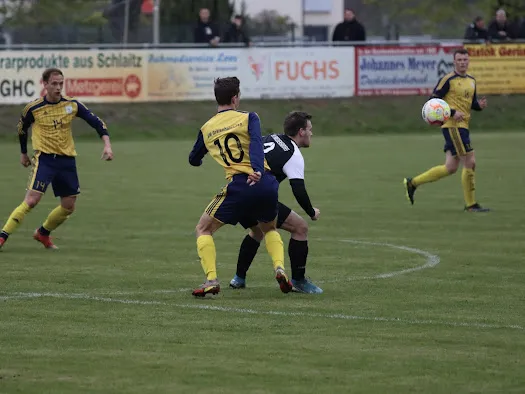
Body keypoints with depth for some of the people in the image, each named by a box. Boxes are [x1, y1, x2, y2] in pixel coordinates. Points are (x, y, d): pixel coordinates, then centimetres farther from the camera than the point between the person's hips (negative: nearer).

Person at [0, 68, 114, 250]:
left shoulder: (72, 105, -1)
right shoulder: (33, 108, -7)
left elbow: (96, 121, 3)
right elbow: (22, 129, 11)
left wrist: (107, 144, -10)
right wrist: (23, 153, 20)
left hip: (67, 160, 4)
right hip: (44, 159, -4)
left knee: (69, 206, 7)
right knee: (32, 200, -18)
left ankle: (43, 233, 31)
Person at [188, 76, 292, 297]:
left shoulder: (206, 129, 15)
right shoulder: (248, 118, 8)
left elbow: (193, 160, 31)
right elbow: (256, 143, -13)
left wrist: (199, 160, 55)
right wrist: (258, 170, -28)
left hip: (238, 186, -1)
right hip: (266, 183, 1)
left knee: (203, 230, 15)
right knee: (269, 229, 29)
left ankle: (211, 280, -2)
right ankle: (279, 268, 3)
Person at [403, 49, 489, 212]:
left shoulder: (471, 81, 15)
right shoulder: (448, 80, -8)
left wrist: (480, 105, 1)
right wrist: (452, 113, -19)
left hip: (462, 127, 9)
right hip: (453, 126, -9)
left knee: (450, 168, 9)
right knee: (470, 163, -10)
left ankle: (413, 183, 20)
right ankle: (471, 204, 0)